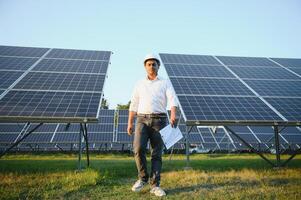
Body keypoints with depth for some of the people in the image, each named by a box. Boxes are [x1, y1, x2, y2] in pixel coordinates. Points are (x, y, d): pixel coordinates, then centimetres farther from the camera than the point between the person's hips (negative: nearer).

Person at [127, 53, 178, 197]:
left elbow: (173, 100, -8)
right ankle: (143, 178, 5)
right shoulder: (140, 84, 16)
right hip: (142, 120, 1)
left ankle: (155, 186, 8)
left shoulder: (165, 83, 9)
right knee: (139, 149, -16)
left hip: (159, 121, -1)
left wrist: (173, 116, -27)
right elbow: (134, 105, 13)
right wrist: (130, 123, 5)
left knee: (157, 154, -1)